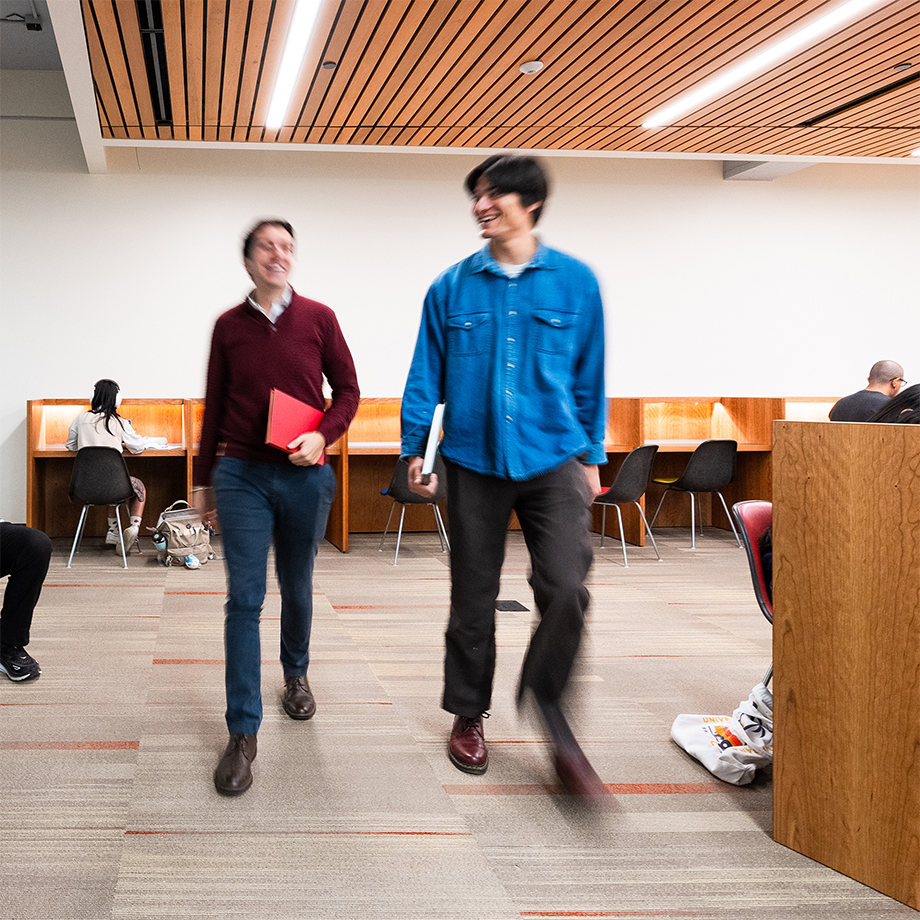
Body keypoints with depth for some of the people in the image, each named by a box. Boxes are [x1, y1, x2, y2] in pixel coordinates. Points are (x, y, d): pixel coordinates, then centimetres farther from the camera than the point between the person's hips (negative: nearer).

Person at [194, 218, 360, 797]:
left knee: (297, 588, 14)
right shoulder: (229, 326, 6)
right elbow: (214, 408, 11)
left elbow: (348, 390, 6)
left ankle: (296, 675, 43)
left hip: (305, 476, 0)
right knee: (245, 599, -5)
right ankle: (243, 733, -3)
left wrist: (323, 435, -13)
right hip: (241, 475, 0)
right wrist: (203, 480, 13)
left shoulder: (318, 319, 3)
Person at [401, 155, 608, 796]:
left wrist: (592, 455, 10)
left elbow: (590, 377, 9)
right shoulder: (452, 287, 4)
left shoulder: (575, 282, 3)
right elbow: (427, 374, 8)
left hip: (554, 460, -1)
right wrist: (414, 449, 4)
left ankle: (547, 708, 5)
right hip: (475, 461, 1)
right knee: (473, 595, 10)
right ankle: (469, 715, 28)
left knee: (566, 588, -17)